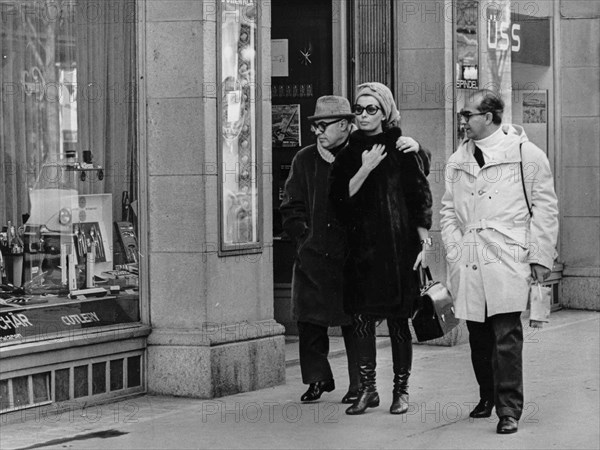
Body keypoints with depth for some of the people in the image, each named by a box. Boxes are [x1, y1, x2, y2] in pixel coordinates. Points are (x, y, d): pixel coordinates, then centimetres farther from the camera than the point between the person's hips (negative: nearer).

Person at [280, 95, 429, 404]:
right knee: (310, 320, 4)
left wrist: (416, 149, -17)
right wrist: (306, 235, 4)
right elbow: (291, 208, 15)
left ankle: (359, 386, 12)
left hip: (354, 256, -3)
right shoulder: (304, 161, 8)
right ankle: (318, 378, 21)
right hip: (313, 257, 3)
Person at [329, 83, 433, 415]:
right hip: (360, 247, 3)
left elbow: (420, 197, 0)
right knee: (361, 319, 0)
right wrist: (365, 169, -11)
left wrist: (423, 241, -6)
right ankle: (367, 388, 10)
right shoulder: (349, 153, 10)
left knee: (398, 320, 1)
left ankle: (401, 389, 11)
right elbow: (339, 197, 0)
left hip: (398, 247, -3)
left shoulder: (402, 150, 1)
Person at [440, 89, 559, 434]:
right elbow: (449, 210, 19)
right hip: (468, 263, 5)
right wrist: (455, 251, 7)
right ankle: (488, 397, 25)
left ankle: (509, 409, -6)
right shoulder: (458, 161, 15)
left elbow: (545, 207, 2)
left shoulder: (525, 154, 1)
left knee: (507, 335, -10)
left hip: (507, 261, -5)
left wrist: (540, 257, -2)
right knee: (479, 335, 7)